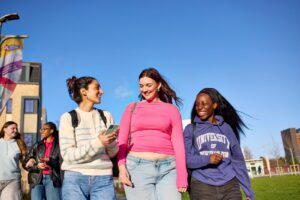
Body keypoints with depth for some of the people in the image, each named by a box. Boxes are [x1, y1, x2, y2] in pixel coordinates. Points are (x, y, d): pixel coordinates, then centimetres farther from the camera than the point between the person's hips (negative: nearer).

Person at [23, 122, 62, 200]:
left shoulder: (58, 145, 5)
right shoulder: (37, 145, 16)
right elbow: (25, 163, 14)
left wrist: (49, 160, -19)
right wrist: (37, 166, -6)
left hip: (52, 179, -3)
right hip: (37, 179, 3)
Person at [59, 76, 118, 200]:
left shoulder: (106, 116, 7)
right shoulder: (68, 117, -1)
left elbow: (112, 153, 8)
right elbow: (68, 155, -9)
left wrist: (111, 142, -13)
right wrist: (97, 143, -20)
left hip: (103, 180, 3)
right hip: (75, 180, -2)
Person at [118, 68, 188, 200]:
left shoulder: (172, 109, 9)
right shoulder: (132, 108, 10)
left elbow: (178, 143, 2)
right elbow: (122, 140, 4)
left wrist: (181, 175, -6)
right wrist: (122, 167, -10)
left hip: (167, 169, 0)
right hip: (137, 167, 0)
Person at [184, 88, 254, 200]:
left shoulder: (226, 128, 9)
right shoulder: (191, 129, 4)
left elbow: (238, 160, 9)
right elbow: (185, 159, -2)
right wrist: (207, 159, -19)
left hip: (230, 187, 2)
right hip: (202, 187, -2)